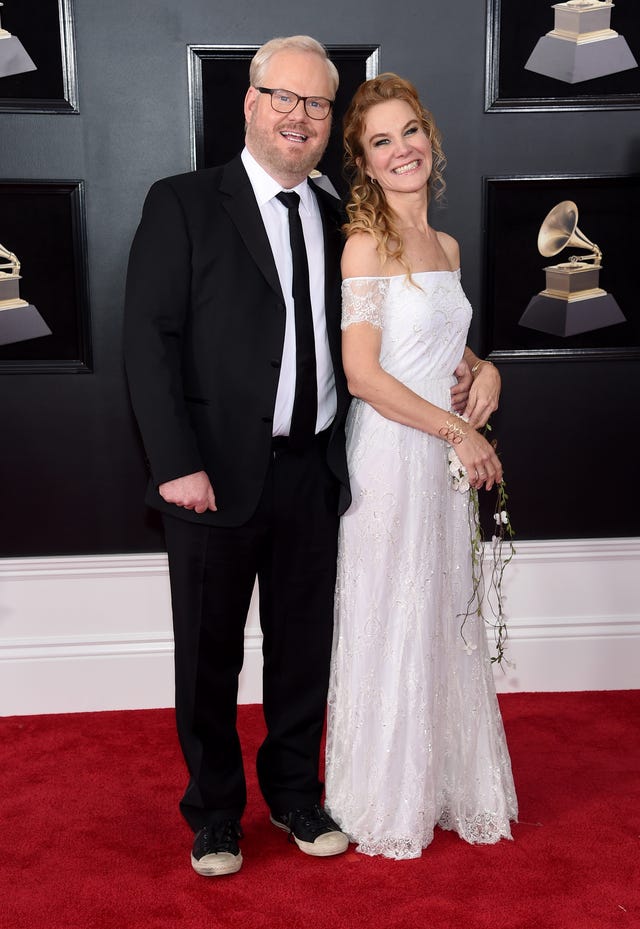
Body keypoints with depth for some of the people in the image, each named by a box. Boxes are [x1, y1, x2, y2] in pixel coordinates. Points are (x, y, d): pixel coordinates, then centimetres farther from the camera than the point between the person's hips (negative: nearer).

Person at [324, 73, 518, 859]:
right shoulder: (367, 243, -11)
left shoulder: (446, 246, 12)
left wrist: (484, 369, 2)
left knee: (447, 620, 15)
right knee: (390, 625, 5)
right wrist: (457, 432, -13)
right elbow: (363, 374, -17)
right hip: (390, 456, -7)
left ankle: (445, 784, 34)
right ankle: (386, 804, 25)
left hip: (447, 458, 7)